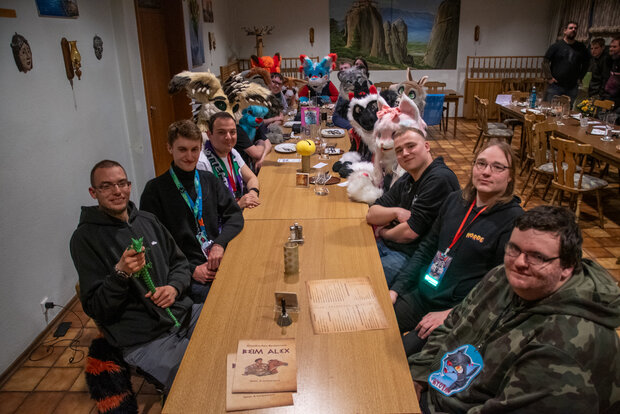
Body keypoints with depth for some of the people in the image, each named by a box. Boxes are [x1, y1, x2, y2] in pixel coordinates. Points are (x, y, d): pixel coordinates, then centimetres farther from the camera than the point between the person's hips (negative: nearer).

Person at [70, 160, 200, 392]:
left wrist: (174, 287, -5)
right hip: (144, 341, -6)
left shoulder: (147, 220, 11)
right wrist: (121, 273, -24)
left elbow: (180, 262, 17)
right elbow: (94, 309, -7)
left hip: (184, 314, 6)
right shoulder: (85, 238, -6)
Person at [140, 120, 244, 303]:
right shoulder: (155, 190, 0)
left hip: (220, 262, 5)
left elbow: (235, 215, 9)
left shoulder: (209, 180, 15)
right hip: (185, 274, -5)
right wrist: (191, 270, -12)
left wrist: (220, 243, -11)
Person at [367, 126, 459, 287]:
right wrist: (396, 212, -11)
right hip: (387, 246, 9)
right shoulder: (406, 180, 12)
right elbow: (371, 215, 9)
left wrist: (383, 233, 0)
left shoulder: (440, 179, -17)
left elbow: (410, 232, -20)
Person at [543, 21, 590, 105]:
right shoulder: (556, 46, 0)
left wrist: (580, 77, 14)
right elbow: (545, 62, -2)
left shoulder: (581, 47, 10)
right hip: (555, 86, -3)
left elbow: (586, 63, 23)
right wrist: (549, 78, -8)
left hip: (572, 88, 3)